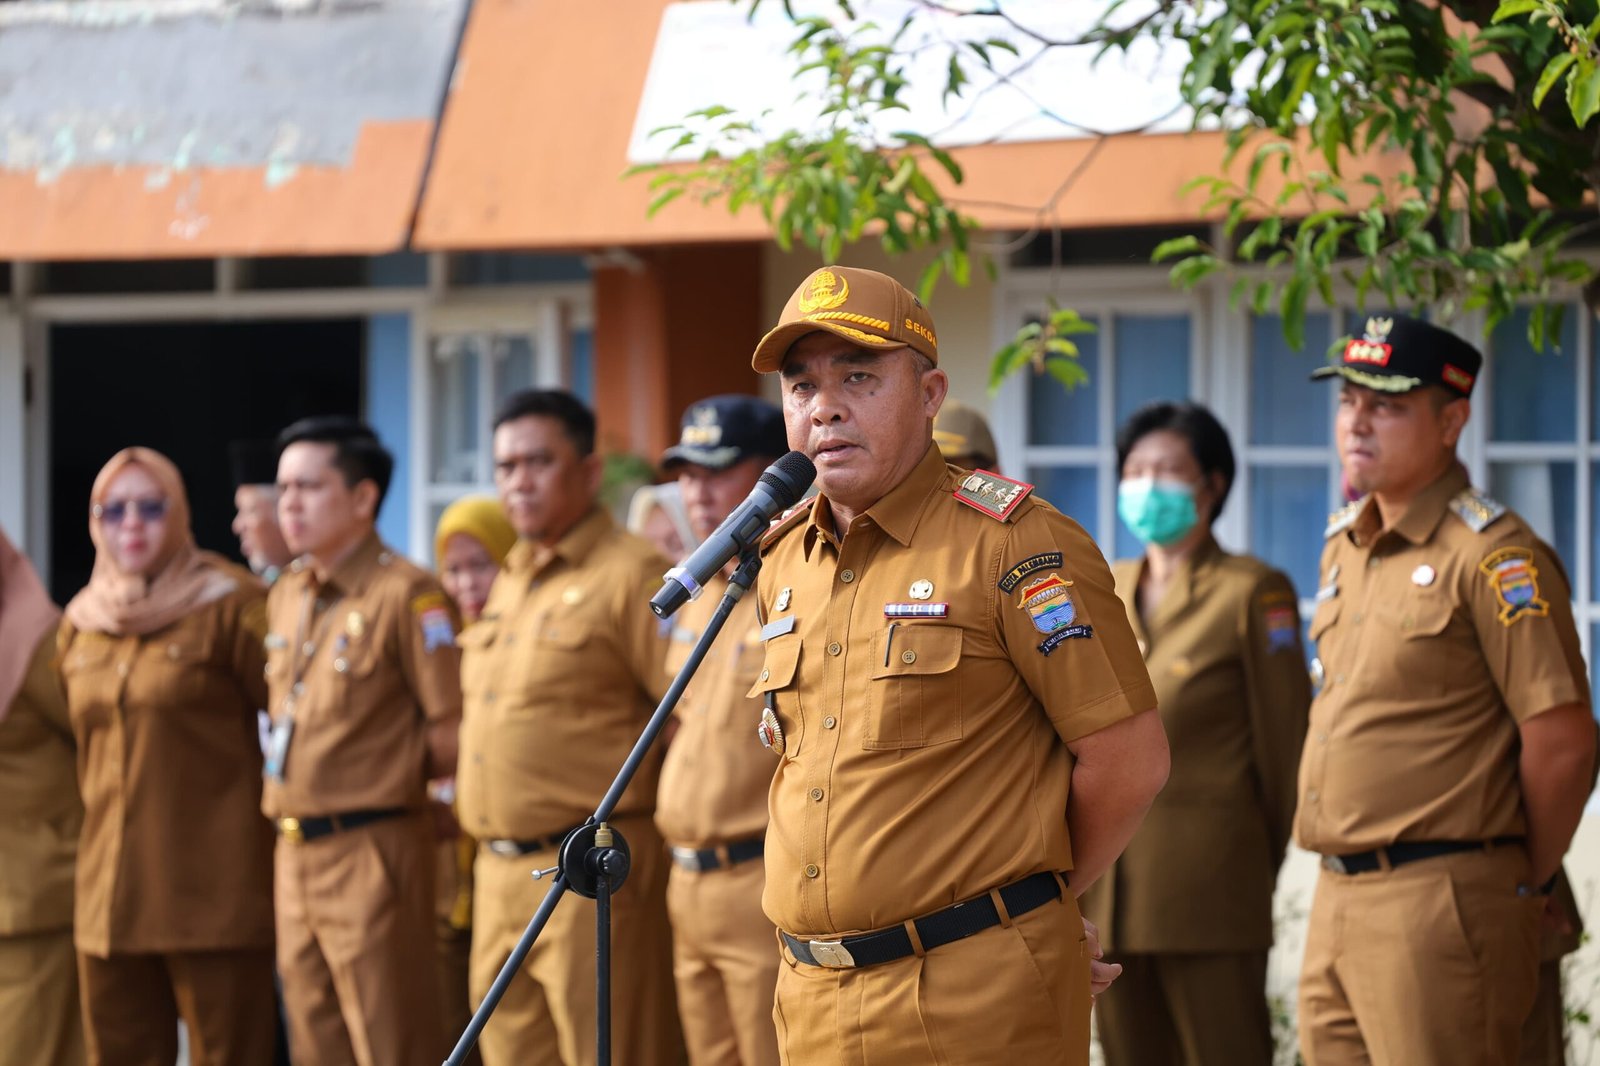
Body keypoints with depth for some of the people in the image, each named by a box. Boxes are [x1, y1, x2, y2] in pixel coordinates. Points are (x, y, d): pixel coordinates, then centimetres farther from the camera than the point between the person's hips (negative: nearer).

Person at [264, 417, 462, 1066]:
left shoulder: (405, 594, -12)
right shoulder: (284, 598, 13)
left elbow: (454, 731, -13)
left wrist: (389, 769, -3)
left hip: (371, 853, -8)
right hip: (295, 853, 8)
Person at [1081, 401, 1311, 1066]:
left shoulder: (1252, 593, -3)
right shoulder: (1104, 592, 15)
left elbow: (1284, 743, -1)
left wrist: (1263, 868, 3)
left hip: (1206, 879, -6)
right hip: (1107, 881, 6)